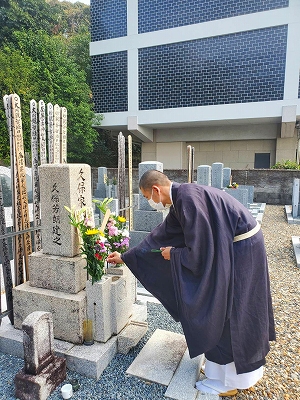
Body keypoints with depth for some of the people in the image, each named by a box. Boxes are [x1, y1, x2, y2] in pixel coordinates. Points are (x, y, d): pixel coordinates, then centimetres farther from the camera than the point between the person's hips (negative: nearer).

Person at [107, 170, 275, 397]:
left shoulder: (188, 198, -26)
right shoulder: (180, 200, 6)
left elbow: (198, 251, -25)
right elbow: (159, 237, 13)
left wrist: (173, 254, -6)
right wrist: (125, 257, 19)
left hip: (241, 249, -9)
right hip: (230, 249, 9)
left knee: (226, 312, 4)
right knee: (228, 311, 20)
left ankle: (227, 381, 26)